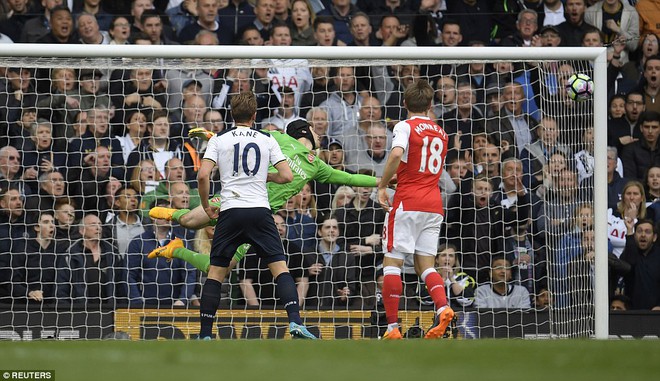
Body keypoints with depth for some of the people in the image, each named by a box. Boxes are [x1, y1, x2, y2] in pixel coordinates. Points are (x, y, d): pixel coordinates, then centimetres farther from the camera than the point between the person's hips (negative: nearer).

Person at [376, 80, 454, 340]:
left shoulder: (406, 126, -4)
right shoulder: (440, 133, 16)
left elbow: (397, 154, -23)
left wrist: (382, 186, -15)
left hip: (407, 201, -6)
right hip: (434, 204, 6)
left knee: (392, 262, 0)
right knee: (425, 265, 8)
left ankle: (392, 327, -7)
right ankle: (443, 306, -20)